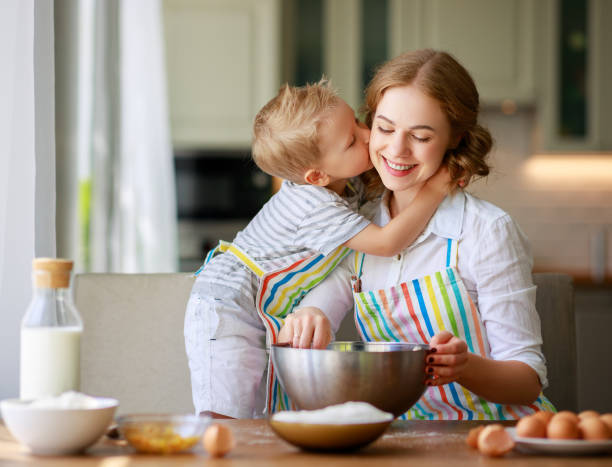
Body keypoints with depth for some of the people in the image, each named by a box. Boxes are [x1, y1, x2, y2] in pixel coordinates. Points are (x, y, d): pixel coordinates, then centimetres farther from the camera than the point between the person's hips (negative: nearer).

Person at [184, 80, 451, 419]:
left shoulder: (348, 185, 0)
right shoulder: (316, 207, -26)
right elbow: (386, 243, -28)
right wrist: (435, 190, -24)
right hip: (225, 306, -9)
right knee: (226, 419, -18)